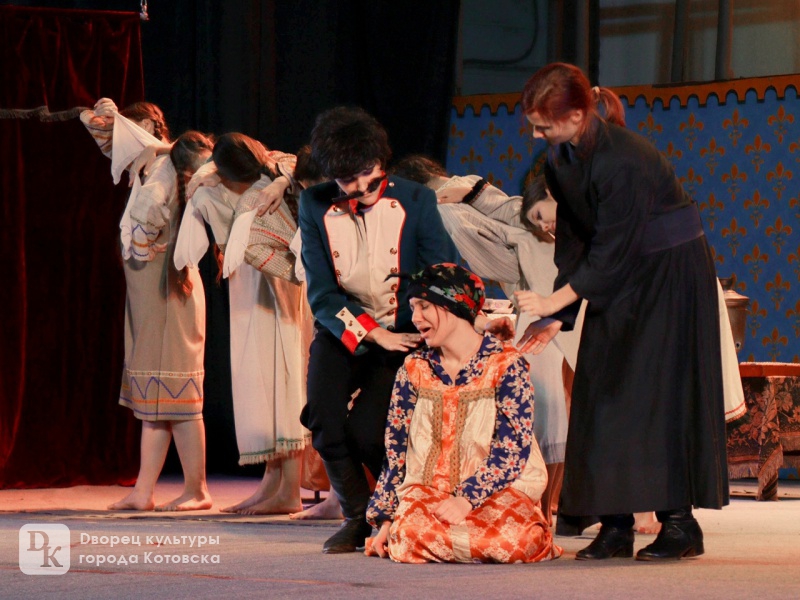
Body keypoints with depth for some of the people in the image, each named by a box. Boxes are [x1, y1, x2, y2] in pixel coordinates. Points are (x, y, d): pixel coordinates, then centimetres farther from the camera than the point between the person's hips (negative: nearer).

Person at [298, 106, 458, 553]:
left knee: (366, 431, -22)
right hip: (342, 328, 2)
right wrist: (373, 333, -21)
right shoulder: (315, 206, -7)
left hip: (402, 331, -2)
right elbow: (321, 293, -10)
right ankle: (358, 515, 6)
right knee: (325, 420, -21)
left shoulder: (415, 201, -12)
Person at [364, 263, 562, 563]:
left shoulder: (506, 365, -1)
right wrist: (385, 518, 2)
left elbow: (512, 451, -9)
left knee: (515, 539, -35)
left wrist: (467, 499, -22)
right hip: (428, 490, 2)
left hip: (498, 491, -2)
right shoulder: (414, 368, 12)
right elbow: (395, 450, 11)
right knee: (410, 530, -35)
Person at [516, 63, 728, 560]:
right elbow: (573, 240, 2)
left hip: (671, 274, -8)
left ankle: (680, 522, -4)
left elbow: (612, 251, -25)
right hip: (617, 280, 8)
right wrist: (557, 318, -4)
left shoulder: (624, 160, -28)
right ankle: (616, 526, 2)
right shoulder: (561, 161, -3)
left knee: (661, 393, -10)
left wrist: (554, 303, -20)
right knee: (605, 395, 1)